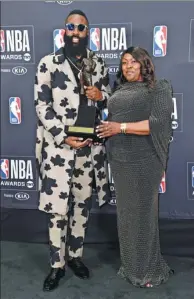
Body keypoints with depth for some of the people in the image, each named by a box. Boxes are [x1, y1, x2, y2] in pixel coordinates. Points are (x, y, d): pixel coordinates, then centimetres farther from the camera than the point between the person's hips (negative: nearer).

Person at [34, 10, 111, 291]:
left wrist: (101, 96, -8)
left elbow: (110, 98, 17)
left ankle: (75, 255, 32)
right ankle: (57, 264, 19)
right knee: (58, 209, 0)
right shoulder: (48, 63, -3)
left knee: (82, 204, 13)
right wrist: (65, 138, -15)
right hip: (58, 146, -3)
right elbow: (42, 107, -7)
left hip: (89, 146, 4)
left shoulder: (98, 64, 7)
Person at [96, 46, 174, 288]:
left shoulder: (159, 88, -3)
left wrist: (120, 127, -18)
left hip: (144, 161, -6)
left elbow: (158, 123, -15)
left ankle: (148, 270, 20)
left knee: (142, 212, 2)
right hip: (119, 161, 6)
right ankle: (131, 264, 28)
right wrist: (102, 131, 3)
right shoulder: (119, 91, 16)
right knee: (126, 211, 12)